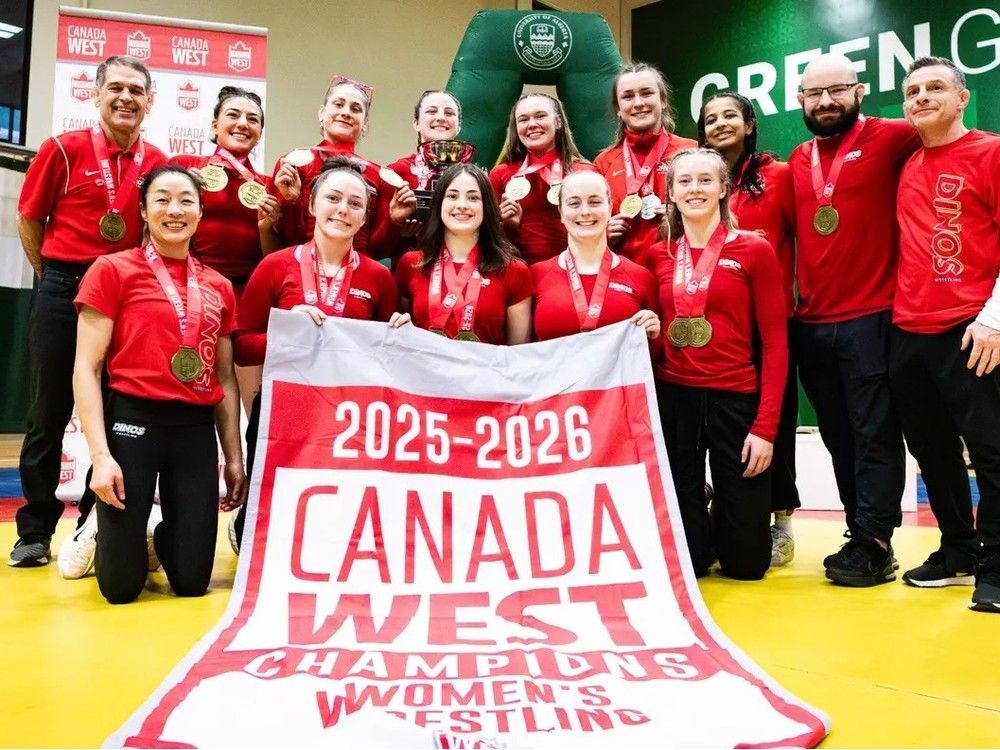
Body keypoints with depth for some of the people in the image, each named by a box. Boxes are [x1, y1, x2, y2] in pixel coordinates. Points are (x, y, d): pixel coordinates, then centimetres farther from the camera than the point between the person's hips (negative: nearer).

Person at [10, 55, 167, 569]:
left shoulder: (157, 162, 4)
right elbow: (29, 220, 5)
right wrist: (54, 275, 6)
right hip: (64, 291, -2)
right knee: (49, 414, 5)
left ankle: (97, 527, 20)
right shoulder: (64, 149, -3)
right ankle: (35, 531, 17)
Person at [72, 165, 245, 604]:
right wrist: (100, 453, -14)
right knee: (121, 586, 1)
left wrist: (234, 458, 9)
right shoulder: (112, 270, -2)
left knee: (192, 581, 6)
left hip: (197, 429, 4)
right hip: (132, 422, -4)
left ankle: (162, 537, 39)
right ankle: (104, 533, 34)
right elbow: (86, 369, -5)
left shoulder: (219, 287, 10)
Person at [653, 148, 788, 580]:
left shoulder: (755, 250, 0)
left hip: (736, 399, -1)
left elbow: (775, 342, -3)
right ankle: (704, 529, 39)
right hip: (672, 399, 2)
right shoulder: (658, 256, 8)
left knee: (746, 561, 4)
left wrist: (766, 425, -10)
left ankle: (722, 517, 37)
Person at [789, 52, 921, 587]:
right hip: (809, 323, 6)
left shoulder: (889, 138, -2)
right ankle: (864, 534, 23)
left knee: (874, 434, 0)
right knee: (838, 437, 11)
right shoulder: (797, 160, 14)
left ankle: (873, 544, 9)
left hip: (870, 318, -5)